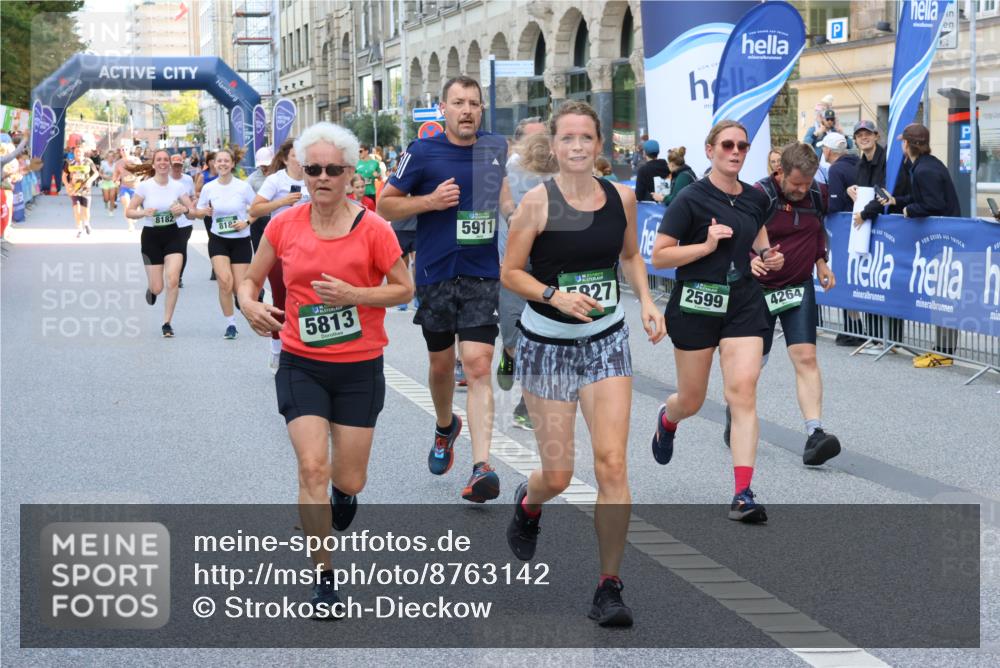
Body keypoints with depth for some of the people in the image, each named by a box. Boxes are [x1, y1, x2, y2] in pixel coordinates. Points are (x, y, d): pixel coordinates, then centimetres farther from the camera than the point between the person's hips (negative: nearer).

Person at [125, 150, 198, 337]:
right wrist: (144, 212, -23)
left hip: (173, 235, 1)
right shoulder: (144, 186, -6)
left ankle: (167, 323, -3)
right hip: (151, 237, -1)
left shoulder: (177, 186, -1)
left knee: (173, 280, -17)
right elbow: (129, 212, -4)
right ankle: (151, 289, 38)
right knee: (157, 288, -2)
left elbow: (193, 212, 4)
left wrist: (184, 210, -19)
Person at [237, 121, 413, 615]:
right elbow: (251, 280, 9)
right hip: (301, 366, 1)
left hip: (360, 369, -1)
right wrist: (250, 305, -13)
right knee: (312, 468, -12)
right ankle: (324, 577, 1)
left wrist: (353, 294, -19)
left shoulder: (372, 229, -10)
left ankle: (343, 491, 46)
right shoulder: (284, 225, -2)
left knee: (349, 480, 5)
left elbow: (404, 289, -3)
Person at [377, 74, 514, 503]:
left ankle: (481, 468, -19)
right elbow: (385, 206, -1)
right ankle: (445, 428, 46)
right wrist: (429, 201, -15)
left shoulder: (495, 148, 5)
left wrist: (515, 213, 7)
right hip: (436, 275, -1)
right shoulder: (423, 153, -6)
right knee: (441, 364, 14)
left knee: (478, 366, -12)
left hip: (482, 277, 1)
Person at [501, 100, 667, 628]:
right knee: (558, 474, 3)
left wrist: (646, 302, 2)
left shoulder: (621, 197, 0)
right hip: (547, 343, -2)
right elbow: (510, 272, -7)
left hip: (607, 341, 2)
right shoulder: (538, 201, -11)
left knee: (611, 465, -10)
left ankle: (610, 587, -1)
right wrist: (555, 295, -23)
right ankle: (527, 503, 43)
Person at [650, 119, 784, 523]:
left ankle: (743, 496, -15)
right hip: (696, 304, -3)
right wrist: (707, 245, -21)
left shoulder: (755, 199, 7)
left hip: (744, 304, 3)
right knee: (691, 402, 11)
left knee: (743, 391, -13)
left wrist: (767, 259, 5)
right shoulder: (692, 199, -9)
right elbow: (659, 256, -11)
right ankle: (667, 420, 51)